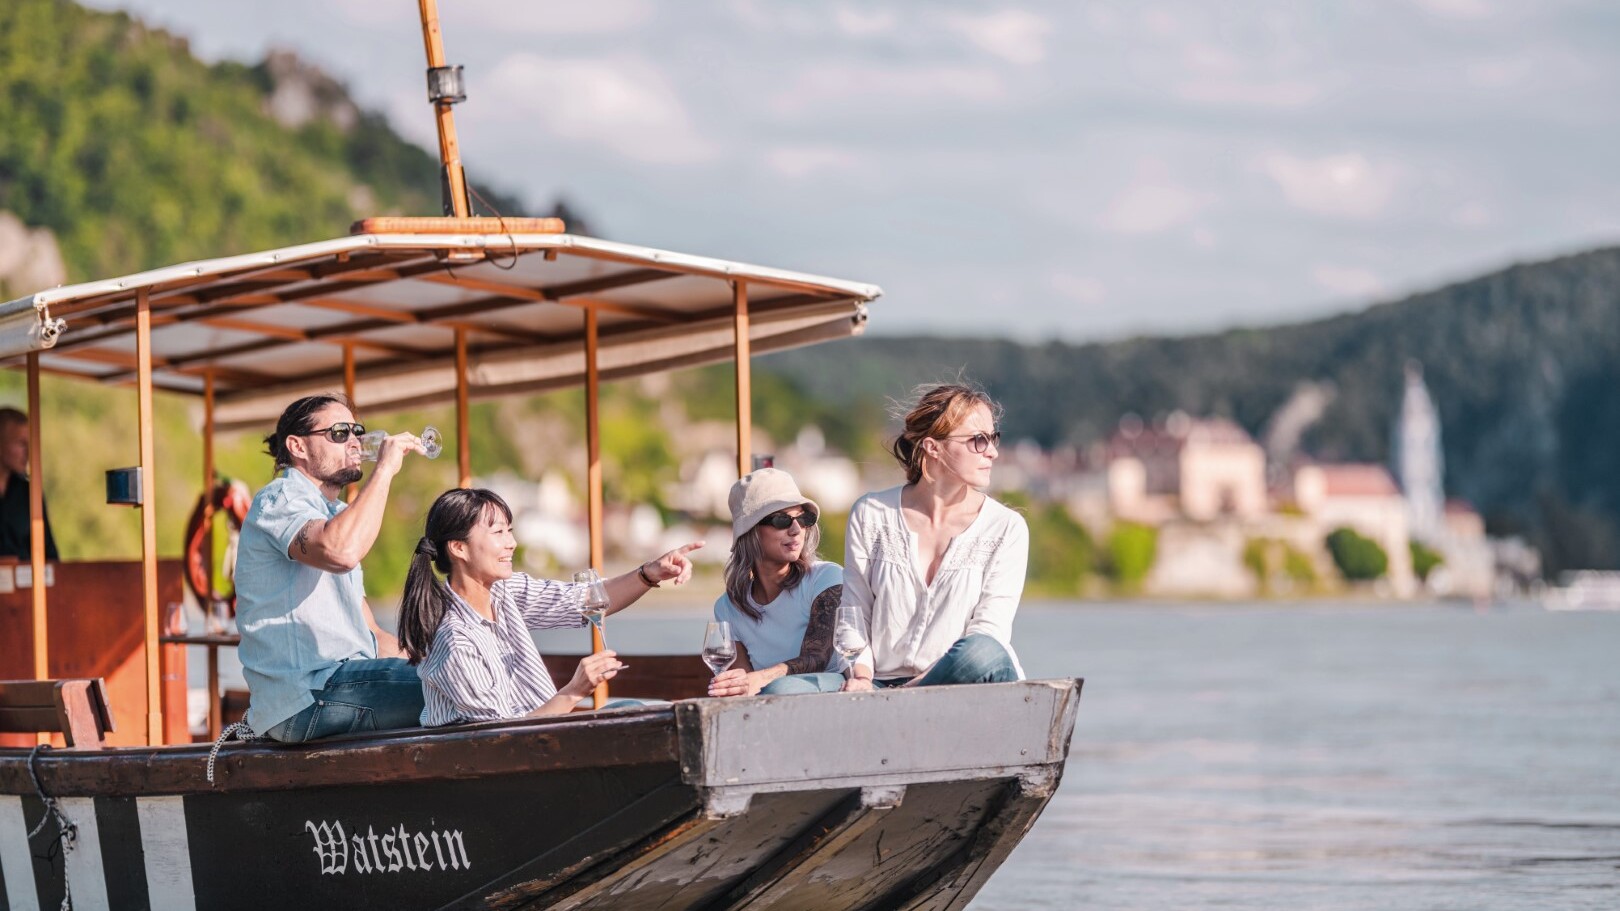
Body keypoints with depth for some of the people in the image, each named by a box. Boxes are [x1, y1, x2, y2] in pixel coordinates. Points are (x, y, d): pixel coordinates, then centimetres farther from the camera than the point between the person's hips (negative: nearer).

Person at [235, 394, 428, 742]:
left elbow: (367, 632, 25)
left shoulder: (334, 514, 27)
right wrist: (384, 470, -19)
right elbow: (341, 553, -29)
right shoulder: (279, 501, -5)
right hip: (306, 698, -10)